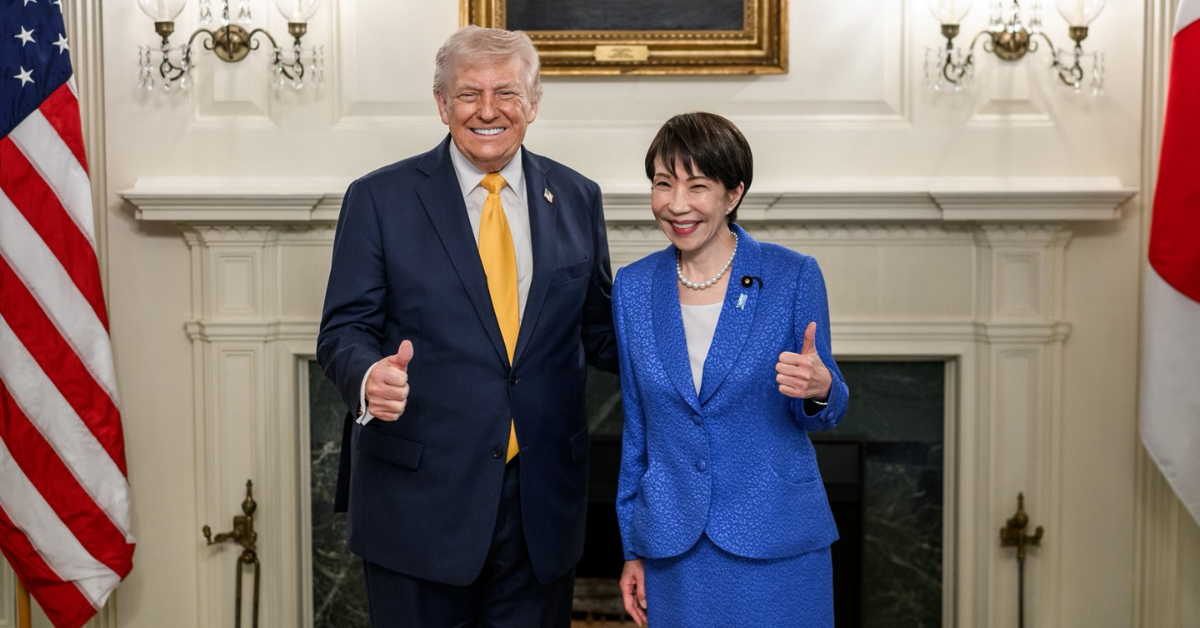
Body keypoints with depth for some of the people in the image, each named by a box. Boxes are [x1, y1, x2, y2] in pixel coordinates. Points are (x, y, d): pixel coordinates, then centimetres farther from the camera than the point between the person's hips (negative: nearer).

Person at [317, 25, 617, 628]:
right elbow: (344, 330, -3)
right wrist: (369, 376, -25)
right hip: (420, 496, -2)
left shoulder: (576, 198, 6)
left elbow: (599, 329, 11)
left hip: (543, 504, 3)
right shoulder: (379, 198, -3)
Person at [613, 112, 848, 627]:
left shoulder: (793, 276, -6)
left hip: (775, 545, -2)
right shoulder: (633, 287, 3)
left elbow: (821, 414, 2)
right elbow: (636, 425, 9)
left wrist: (819, 389, -21)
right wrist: (633, 549, 9)